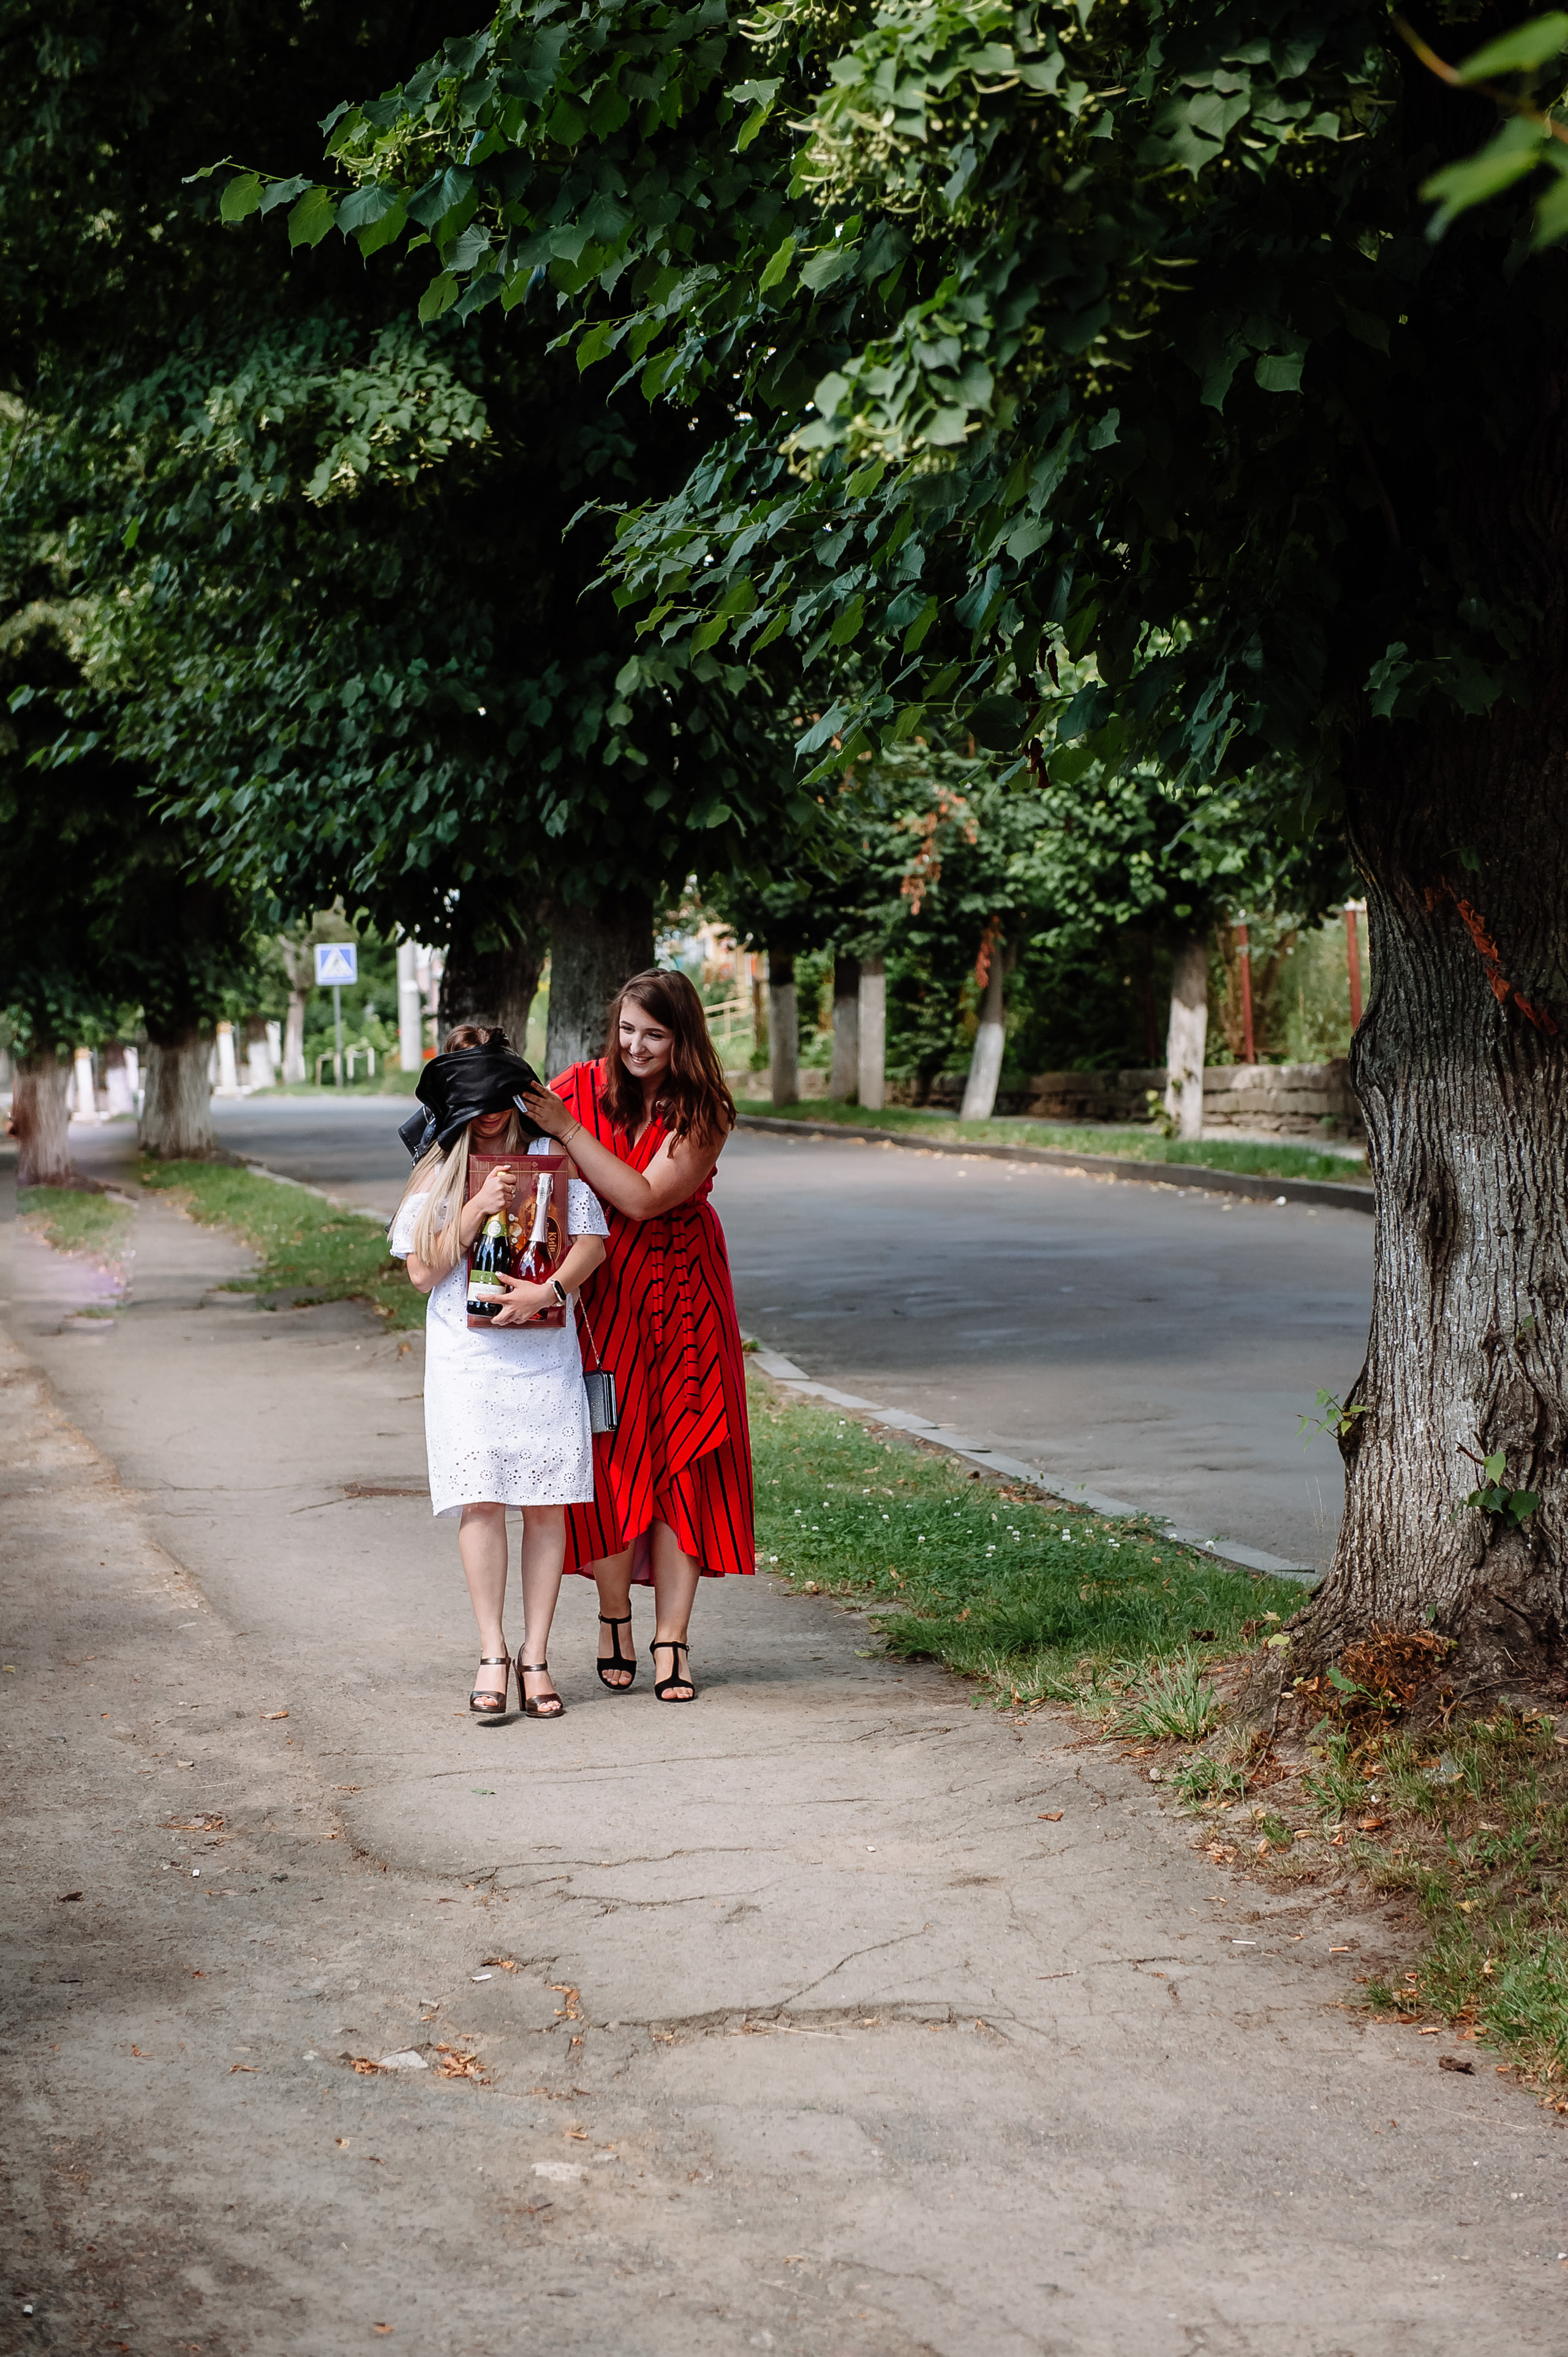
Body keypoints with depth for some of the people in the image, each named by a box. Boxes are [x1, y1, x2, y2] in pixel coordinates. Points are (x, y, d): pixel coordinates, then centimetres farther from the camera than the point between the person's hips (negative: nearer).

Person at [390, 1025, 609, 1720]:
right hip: (467, 1353, -1)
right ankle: (493, 1654, -4)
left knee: (548, 1501, -2)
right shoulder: (438, 1171, 8)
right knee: (481, 1497, -11)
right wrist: (478, 1208, -10)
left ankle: (536, 1656, 5)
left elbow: (593, 1241, 3)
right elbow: (423, 1271, 0)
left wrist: (547, 1291, -14)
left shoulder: (552, 1156, 8)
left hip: (545, 1351, 1)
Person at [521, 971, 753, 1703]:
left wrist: (567, 1128, -20)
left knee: (678, 1459, -3)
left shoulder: (702, 1113, -5)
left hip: (681, 1298, 0)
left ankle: (670, 1640, 0)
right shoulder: (582, 1087, -1)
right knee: (611, 1451, -4)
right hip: (603, 1292, 0)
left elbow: (643, 1198, -17)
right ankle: (614, 1616, 15)